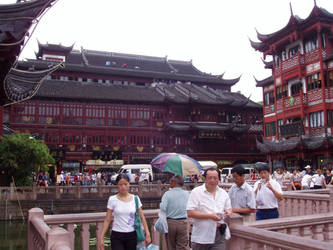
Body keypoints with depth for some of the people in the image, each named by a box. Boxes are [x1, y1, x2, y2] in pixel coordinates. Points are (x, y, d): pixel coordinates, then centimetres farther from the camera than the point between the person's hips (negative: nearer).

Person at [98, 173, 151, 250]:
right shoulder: (112, 199, -4)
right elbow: (107, 220, -2)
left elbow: (142, 218, 4)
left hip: (132, 235, 2)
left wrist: (147, 234, -1)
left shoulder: (135, 198, 1)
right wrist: (101, 237, -7)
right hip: (117, 236, -2)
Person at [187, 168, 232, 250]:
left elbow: (229, 209, 18)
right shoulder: (196, 192, -6)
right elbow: (190, 213, -13)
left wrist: (228, 212, -7)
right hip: (200, 236, -3)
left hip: (218, 235, 3)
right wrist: (210, 216, -19)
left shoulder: (223, 193, 10)